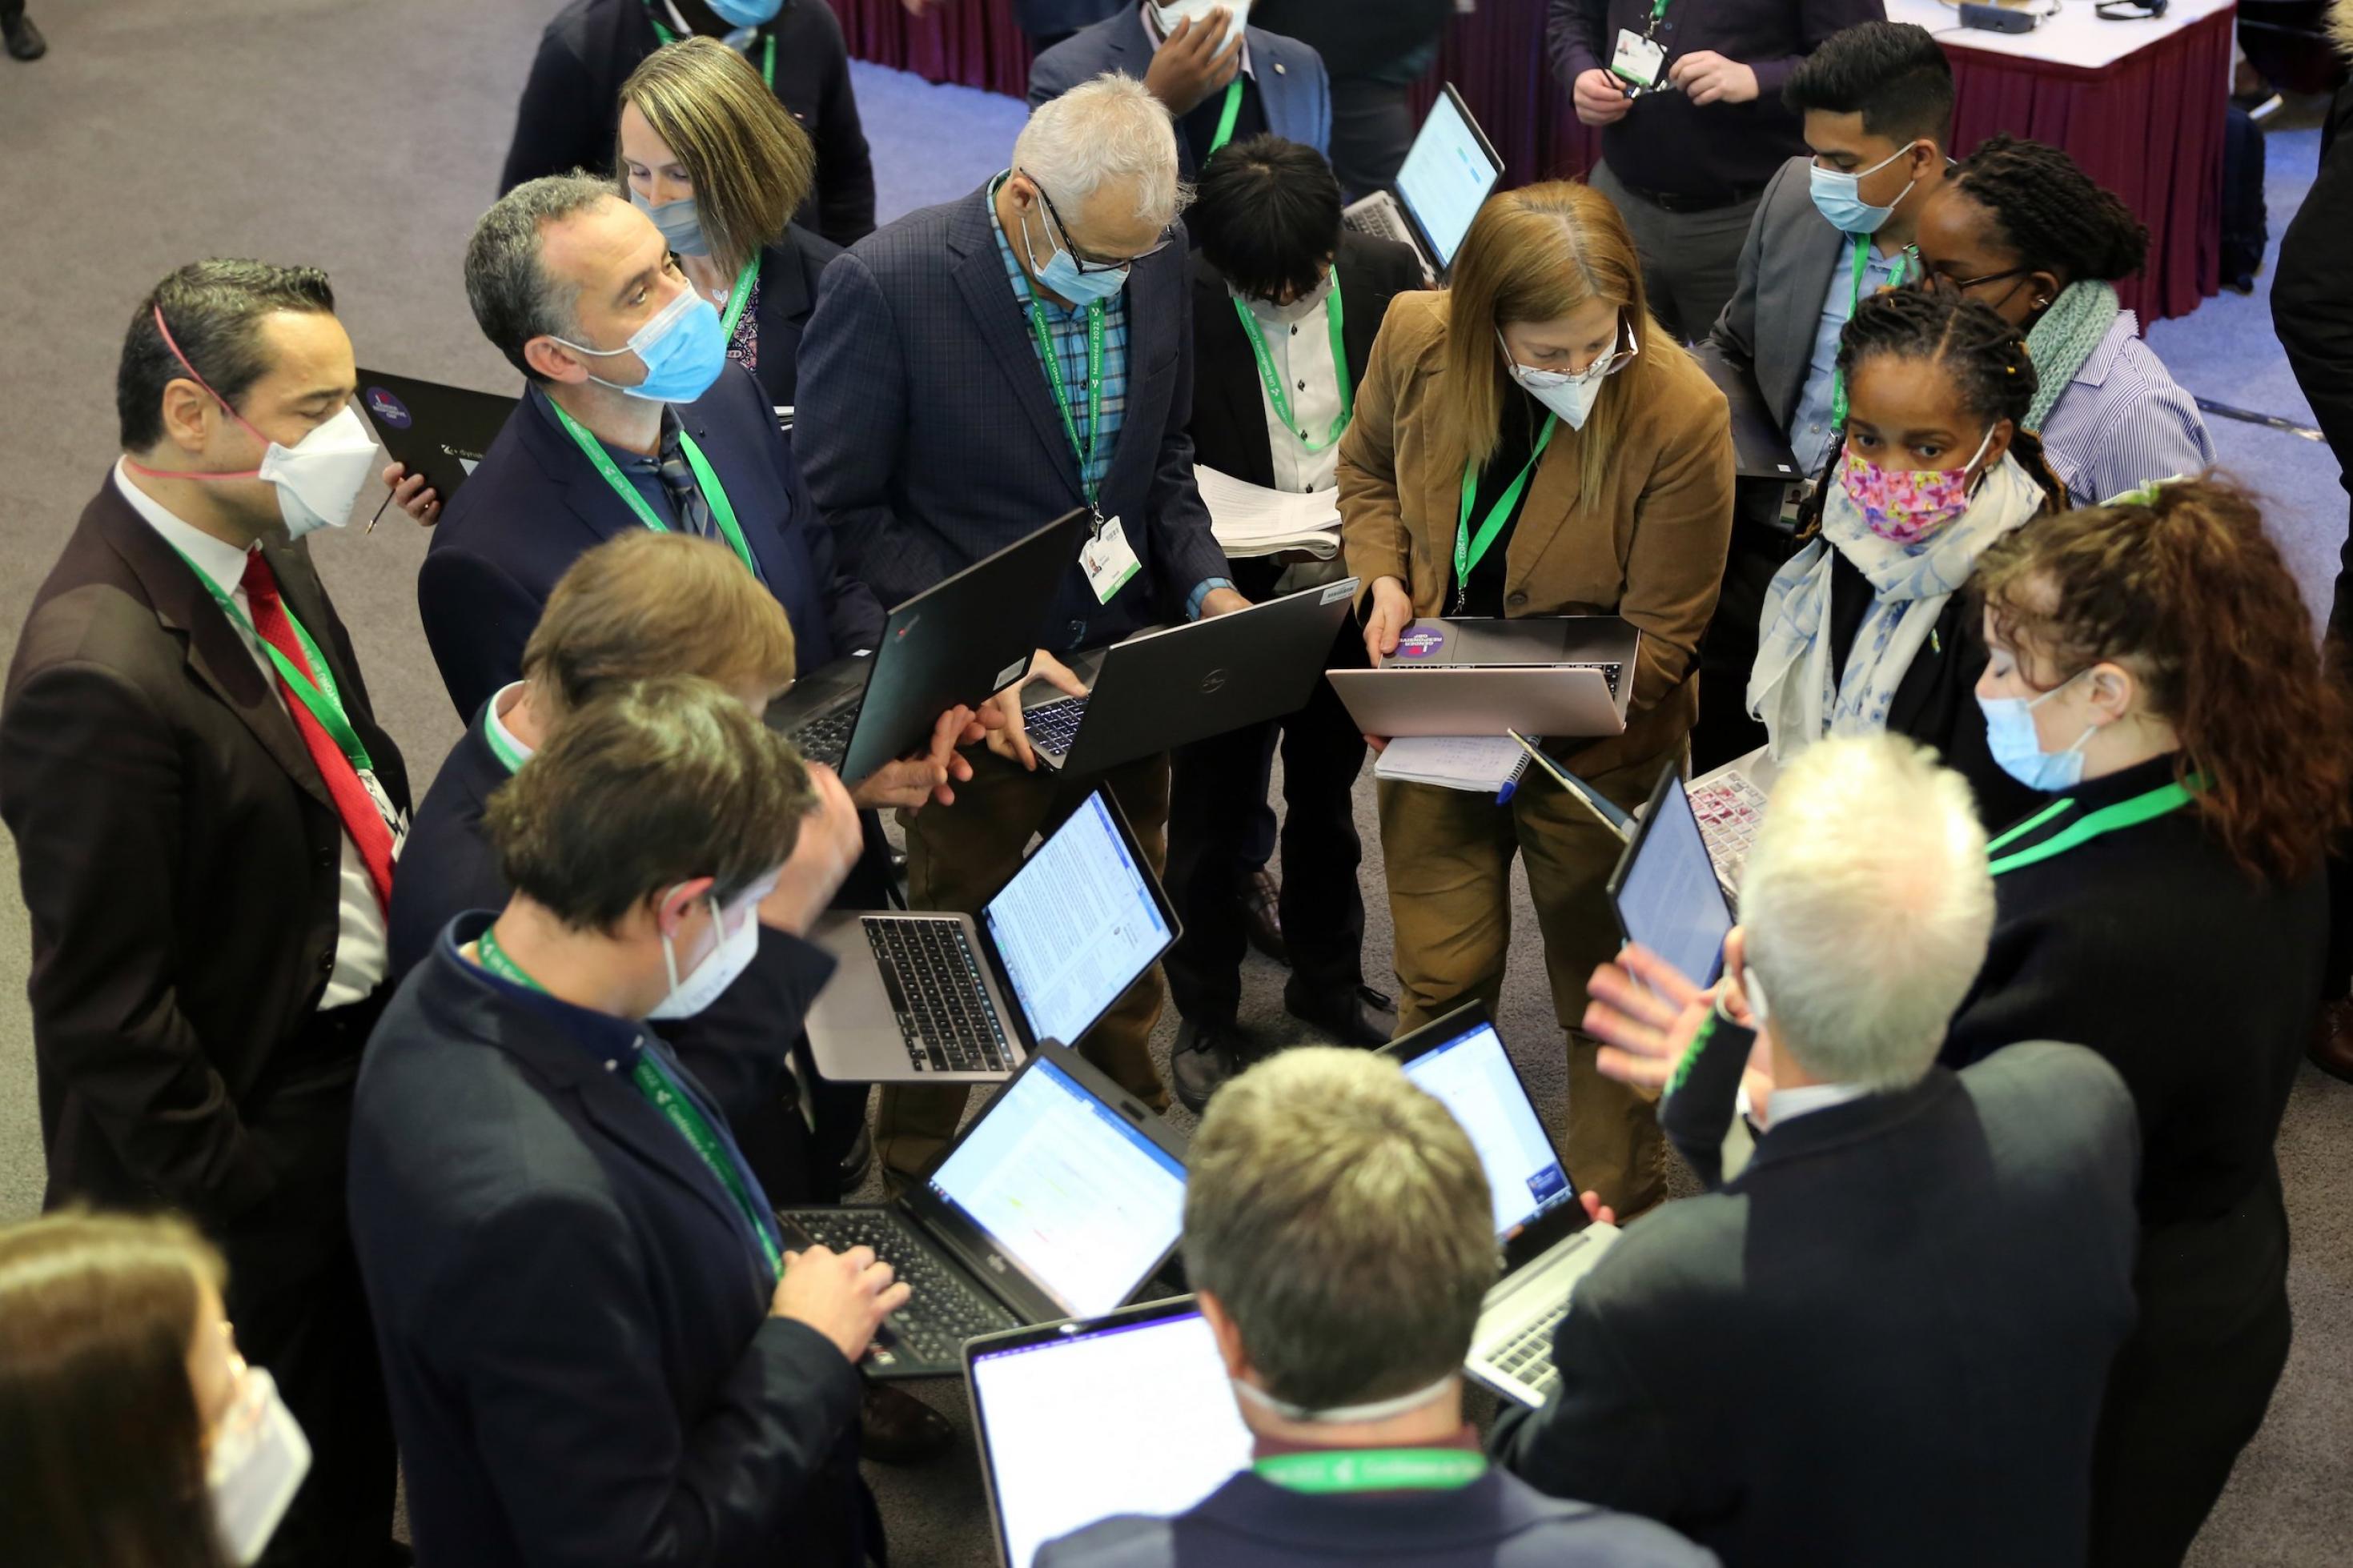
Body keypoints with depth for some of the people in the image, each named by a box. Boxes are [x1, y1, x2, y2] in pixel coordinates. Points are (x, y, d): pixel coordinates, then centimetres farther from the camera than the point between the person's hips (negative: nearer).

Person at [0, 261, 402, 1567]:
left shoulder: (255, 542, -4)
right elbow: (105, 1004, -25)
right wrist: (228, 1193, -18)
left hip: (361, 1049, 8)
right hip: (257, 1129, -8)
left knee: (359, 1420, 30)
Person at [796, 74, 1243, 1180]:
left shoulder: (1156, 261, -5)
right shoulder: (885, 287, -22)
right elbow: (846, 509, -16)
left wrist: (1205, 586, -8)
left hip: (1127, 671, 5)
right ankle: (916, 1176, 36)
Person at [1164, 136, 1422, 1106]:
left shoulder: (1386, 276, -9)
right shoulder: (1180, 302, -21)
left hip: (1352, 600, 4)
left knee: (1327, 804, 24)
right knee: (1214, 817, 13)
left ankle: (1328, 984, 45)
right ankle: (1206, 1019, 33)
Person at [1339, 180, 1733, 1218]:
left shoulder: (1680, 416, -27)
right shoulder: (1416, 338, -16)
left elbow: (1657, 640, -17)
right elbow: (1368, 471, 8)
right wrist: (1383, 577, -11)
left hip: (1591, 752, -3)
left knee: (1607, 1005, 15)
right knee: (1440, 982, 15)